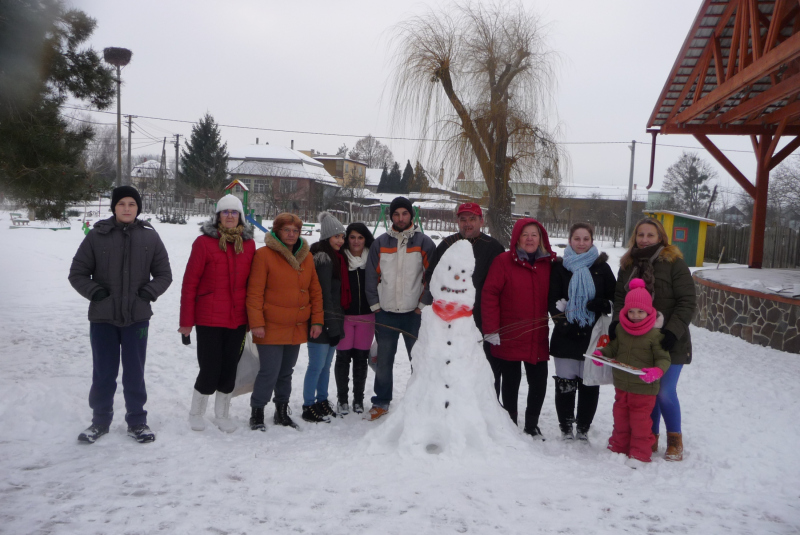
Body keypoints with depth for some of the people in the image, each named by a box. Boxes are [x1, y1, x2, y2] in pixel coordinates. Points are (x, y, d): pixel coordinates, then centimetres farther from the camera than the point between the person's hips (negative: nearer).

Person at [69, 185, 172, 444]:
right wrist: (94, 292, -10)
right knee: (103, 373, 10)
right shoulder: (97, 235, -3)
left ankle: (137, 421, 24)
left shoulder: (149, 237, 0)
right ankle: (100, 420, 29)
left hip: (137, 317, 0)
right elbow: (77, 273, 5)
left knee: (134, 372, 9)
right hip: (102, 318, 0)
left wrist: (148, 292, -8)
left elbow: (164, 274, 7)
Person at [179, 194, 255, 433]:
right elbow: (190, 283, -5)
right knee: (210, 369, 0)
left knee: (230, 368, 12)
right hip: (209, 318, -4)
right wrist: (186, 321, -5)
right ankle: (196, 412, 25)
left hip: (238, 319, 4)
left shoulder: (248, 244, 5)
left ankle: (222, 414, 30)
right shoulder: (204, 242, -6)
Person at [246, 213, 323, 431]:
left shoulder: (306, 256, 9)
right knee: (269, 371, -6)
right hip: (271, 327, -5)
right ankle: (257, 413, 12)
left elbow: (315, 291, 11)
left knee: (286, 371, 15)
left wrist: (317, 321, 6)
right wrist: (256, 323, -13)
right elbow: (254, 292, -10)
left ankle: (282, 412, 29)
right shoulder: (264, 255, -8)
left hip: (297, 327, 5)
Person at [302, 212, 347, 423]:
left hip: (333, 321, 9)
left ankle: (322, 401, 28)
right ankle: (309, 407, 8)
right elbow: (324, 294, -18)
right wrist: (331, 325, -18)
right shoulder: (323, 258, -14)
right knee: (317, 365, -2)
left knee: (326, 364, 16)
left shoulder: (334, 257, 16)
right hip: (323, 321, -9)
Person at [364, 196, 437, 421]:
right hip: (385, 313, 2)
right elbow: (371, 276, 8)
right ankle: (381, 402, 22)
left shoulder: (424, 243, 0)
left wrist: (423, 304, -5)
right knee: (383, 361, 10)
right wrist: (375, 304, 2)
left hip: (414, 313, -2)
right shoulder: (380, 243, 7)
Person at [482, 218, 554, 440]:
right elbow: (489, 294, -11)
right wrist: (491, 329, -15)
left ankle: (532, 426, 28)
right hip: (509, 337, -4)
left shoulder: (547, 263, 7)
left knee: (539, 382, 9)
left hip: (538, 338, 4)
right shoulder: (503, 261, -8)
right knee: (510, 382, 9)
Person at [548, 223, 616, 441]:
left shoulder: (602, 267, 8)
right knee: (565, 384, 2)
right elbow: (552, 300, 1)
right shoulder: (559, 267, 5)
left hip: (593, 336, 1)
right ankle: (566, 428, 17)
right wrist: (562, 321, -14)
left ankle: (583, 428, 21)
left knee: (590, 384, 5)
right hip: (566, 336, -1)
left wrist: (601, 305, -12)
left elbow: (614, 298, 9)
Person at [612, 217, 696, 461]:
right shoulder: (628, 265, 9)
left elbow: (687, 302, -8)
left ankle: (675, 441, 17)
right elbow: (619, 296, 11)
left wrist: (673, 331, -17)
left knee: (664, 391, -4)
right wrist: (618, 321, -6)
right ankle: (651, 438, 26)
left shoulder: (674, 263, -6)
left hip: (668, 343, -4)